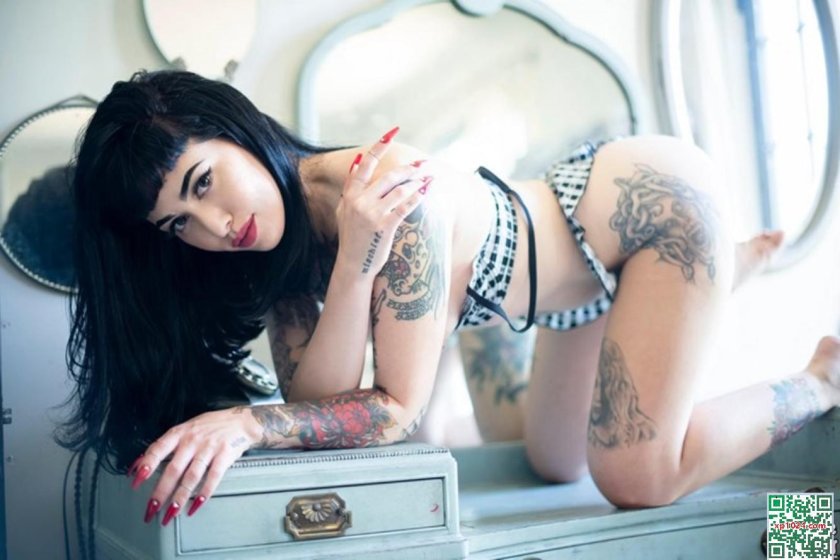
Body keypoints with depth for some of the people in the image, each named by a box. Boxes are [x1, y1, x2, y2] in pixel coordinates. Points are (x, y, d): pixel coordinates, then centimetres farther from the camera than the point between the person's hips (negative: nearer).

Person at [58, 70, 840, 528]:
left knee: (636, 479, -13)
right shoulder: (282, 243, -13)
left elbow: (399, 408, -31)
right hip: (587, 220, 7)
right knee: (556, 464, 18)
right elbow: (316, 400, -22)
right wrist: (353, 267, -36)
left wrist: (242, 423, -42)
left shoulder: (388, 188, -36)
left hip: (654, 199, -7)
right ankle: (730, 269, 32)